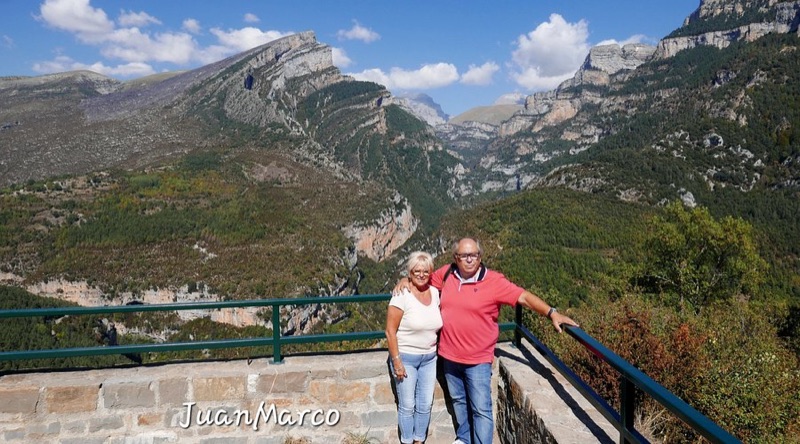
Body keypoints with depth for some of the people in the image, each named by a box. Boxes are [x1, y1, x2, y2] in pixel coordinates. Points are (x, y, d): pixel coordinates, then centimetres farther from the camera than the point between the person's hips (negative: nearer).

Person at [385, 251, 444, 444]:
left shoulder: (435, 293, -1)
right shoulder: (402, 296, -17)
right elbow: (390, 332, -15)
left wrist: (436, 350, 8)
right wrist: (396, 360, -16)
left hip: (429, 358, 5)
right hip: (405, 357, -5)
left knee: (425, 404, 13)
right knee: (407, 405, 6)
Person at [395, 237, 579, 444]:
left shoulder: (494, 281, -16)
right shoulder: (446, 274, -4)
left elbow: (524, 296, -19)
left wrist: (552, 313, -28)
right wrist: (406, 280, -2)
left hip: (478, 360, -5)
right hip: (449, 356, 5)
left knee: (481, 409, 0)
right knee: (458, 401, 24)